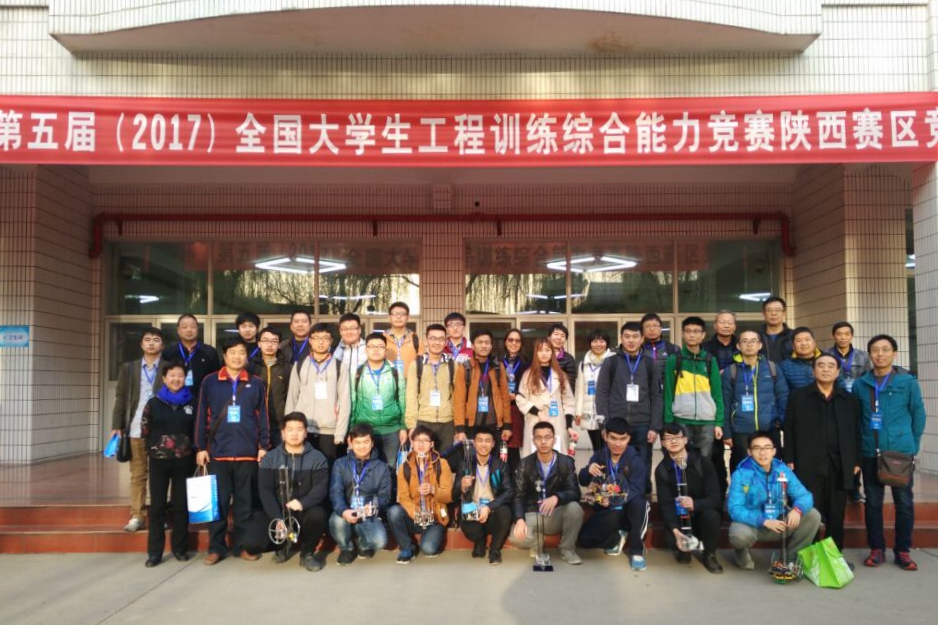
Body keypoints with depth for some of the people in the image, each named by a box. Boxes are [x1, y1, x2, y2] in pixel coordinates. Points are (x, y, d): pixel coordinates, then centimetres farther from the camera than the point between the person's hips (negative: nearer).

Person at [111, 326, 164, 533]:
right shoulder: (129, 368, 10)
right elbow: (121, 398, 9)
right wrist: (116, 426, 1)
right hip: (136, 430, 2)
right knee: (137, 475, 7)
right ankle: (137, 516, 12)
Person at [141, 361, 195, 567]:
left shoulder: (192, 403, 3)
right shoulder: (153, 403, 2)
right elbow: (145, 430, 8)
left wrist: (195, 451, 0)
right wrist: (153, 448, 8)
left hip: (184, 461, 0)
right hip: (159, 461, 0)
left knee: (181, 505, 7)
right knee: (157, 506, 2)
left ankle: (180, 548, 18)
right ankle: (154, 552, 8)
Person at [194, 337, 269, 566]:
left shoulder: (256, 383, 6)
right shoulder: (210, 382, 4)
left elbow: (262, 417, 7)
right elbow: (202, 416, 4)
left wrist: (263, 446, 2)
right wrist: (200, 447, 1)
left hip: (247, 452, 1)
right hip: (218, 451, -1)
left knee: (245, 502, 7)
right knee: (218, 502, 4)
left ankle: (242, 545, 17)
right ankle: (216, 547, 13)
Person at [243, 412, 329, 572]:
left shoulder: (317, 458, 1)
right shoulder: (270, 459, 4)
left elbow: (321, 487, -12)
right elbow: (265, 491, -6)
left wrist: (303, 503, -33)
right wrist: (278, 518, -22)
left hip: (305, 512, -1)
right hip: (276, 513, 1)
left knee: (318, 515, -35)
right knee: (252, 544, -21)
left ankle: (307, 553, -4)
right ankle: (285, 544, 15)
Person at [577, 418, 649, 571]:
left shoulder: (635, 460, -11)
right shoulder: (598, 456, 1)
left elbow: (637, 491, -22)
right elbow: (583, 482, 1)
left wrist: (614, 500, -39)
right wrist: (588, 471, -24)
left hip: (628, 510, -3)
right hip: (606, 512, 3)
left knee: (638, 502, -38)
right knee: (584, 539, -21)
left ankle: (636, 550, -19)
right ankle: (617, 538, 8)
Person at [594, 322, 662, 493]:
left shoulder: (650, 365, 10)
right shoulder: (610, 363, 5)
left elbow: (656, 398, 6)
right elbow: (601, 395, 2)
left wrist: (655, 427, -3)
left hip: (642, 428, 1)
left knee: (643, 472, 4)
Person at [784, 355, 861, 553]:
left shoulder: (849, 399, 12)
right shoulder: (798, 396, 5)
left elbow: (856, 432, 11)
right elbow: (790, 430, 2)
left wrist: (856, 461, 5)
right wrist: (789, 460, -4)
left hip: (839, 465, 2)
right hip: (809, 465, -2)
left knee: (836, 514, 7)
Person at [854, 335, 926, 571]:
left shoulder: (908, 381, -2)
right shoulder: (860, 384, 3)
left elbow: (918, 414, 3)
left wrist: (913, 445, 2)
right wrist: (859, 446, 7)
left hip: (901, 453, -1)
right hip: (870, 453, 2)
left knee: (904, 503, 5)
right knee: (873, 503, 7)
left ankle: (902, 550, 17)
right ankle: (876, 549, 18)